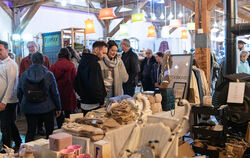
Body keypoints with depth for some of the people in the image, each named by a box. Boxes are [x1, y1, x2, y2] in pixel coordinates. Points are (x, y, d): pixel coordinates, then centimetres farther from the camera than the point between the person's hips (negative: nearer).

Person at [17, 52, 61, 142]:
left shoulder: (24, 75, -2)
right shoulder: (48, 75, -10)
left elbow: (19, 93, 6)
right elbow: (55, 93, -7)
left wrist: (23, 104, 21)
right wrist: (58, 108, 3)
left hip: (29, 109, 3)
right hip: (47, 108, -2)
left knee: (30, 131, 12)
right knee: (50, 131, 11)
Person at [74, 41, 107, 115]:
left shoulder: (83, 61, 11)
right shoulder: (94, 64, -19)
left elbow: (76, 83, 18)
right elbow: (94, 86, -25)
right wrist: (102, 102, -14)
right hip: (93, 105, -9)